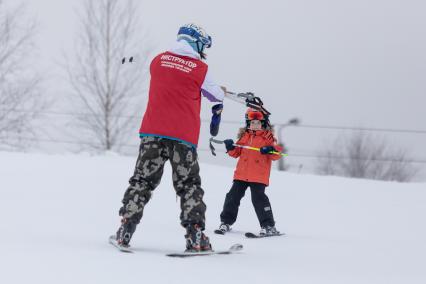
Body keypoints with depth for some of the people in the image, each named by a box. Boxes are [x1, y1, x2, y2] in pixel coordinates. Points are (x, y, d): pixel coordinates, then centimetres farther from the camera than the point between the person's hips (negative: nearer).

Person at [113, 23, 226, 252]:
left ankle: (125, 230, 2)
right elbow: (215, 94, 14)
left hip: (152, 132, 3)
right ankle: (195, 236, -1)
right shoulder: (200, 69, -3)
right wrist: (222, 92, 39)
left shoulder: (158, 60, 7)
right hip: (183, 136, -2)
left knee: (143, 179, 9)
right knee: (189, 185, 7)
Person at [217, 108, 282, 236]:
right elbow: (236, 153, 15)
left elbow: (276, 154, -4)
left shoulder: (268, 137, 0)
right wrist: (231, 148, -5)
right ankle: (226, 222, 18)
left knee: (258, 198, -10)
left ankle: (268, 226, -4)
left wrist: (271, 150, -25)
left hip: (259, 177, -4)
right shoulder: (244, 136, 11)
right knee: (233, 196, 6)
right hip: (241, 174, 4)